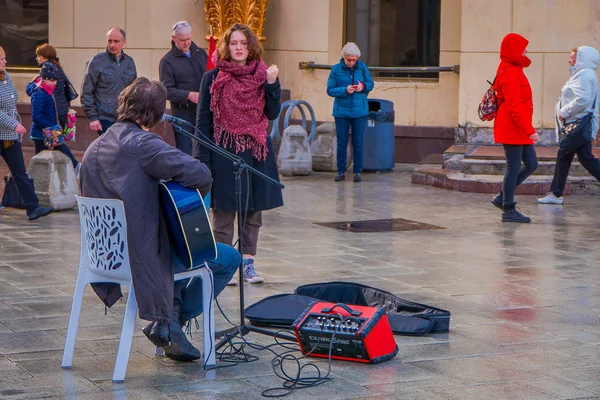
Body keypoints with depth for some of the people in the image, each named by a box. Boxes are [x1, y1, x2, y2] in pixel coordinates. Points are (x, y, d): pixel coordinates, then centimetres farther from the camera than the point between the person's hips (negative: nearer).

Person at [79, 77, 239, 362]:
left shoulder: (94, 149, 5)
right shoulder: (143, 144, -20)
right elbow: (200, 175, -29)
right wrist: (198, 194, -4)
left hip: (107, 255, 9)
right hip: (145, 253, -9)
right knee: (229, 258, 7)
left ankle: (169, 313, 26)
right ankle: (167, 322, 7)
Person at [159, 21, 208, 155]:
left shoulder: (201, 53, 13)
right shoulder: (167, 61, -2)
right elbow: (167, 90, -9)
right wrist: (188, 95, -24)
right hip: (183, 114, -4)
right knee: (185, 154, -1)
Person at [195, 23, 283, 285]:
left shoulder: (261, 75, 6)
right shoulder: (213, 78, -3)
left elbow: (272, 114, 1)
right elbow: (203, 121, -3)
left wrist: (272, 84, -13)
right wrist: (203, 160, -8)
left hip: (256, 152, 3)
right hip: (225, 153, -3)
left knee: (253, 211, 8)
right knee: (224, 213, 0)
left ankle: (248, 263, 18)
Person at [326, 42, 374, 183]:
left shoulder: (362, 67, 1)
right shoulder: (336, 69, -4)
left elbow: (370, 84, 8)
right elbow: (330, 90, -5)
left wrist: (363, 86, -14)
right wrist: (345, 90, -20)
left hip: (359, 111, 1)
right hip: (342, 111, -1)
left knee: (358, 142, 4)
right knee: (342, 142, 4)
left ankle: (357, 171, 11)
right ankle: (341, 171, 13)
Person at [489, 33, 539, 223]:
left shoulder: (513, 70, 15)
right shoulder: (510, 73, -17)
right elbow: (514, 107, -22)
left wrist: (528, 130, 18)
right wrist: (530, 130, -22)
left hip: (519, 130, 10)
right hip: (513, 129, -10)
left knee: (531, 164, 12)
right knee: (514, 167, -3)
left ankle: (502, 198, 19)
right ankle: (508, 210, 5)